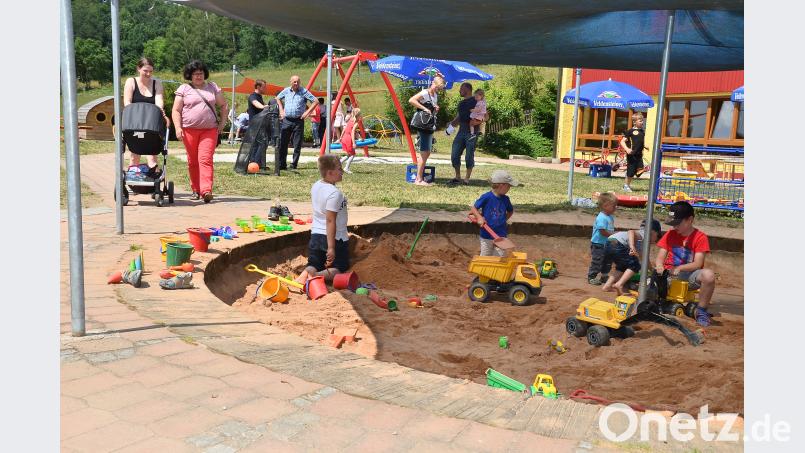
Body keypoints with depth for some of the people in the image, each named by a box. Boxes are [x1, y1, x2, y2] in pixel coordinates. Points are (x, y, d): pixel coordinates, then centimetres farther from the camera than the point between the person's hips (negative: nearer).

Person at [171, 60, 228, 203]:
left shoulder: (212, 87, 13)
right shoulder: (183, 89, 7)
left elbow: (223, 105, 18)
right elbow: (176, 110, 4)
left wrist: (222, 122, 6)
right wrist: (178, 127, -8)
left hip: (210, 130, 0)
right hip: (189, 130, 1)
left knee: (205, 159, -13)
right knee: (192, 161, 6)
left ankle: (206, 191, -21)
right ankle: (196, 190, 18)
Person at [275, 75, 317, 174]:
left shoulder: (304, 91, -4)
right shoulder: (286, 90, 7)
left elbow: (315, 101, -5)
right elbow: (278, 98, 25)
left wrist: (307, 112, -9)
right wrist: (281, 110, 14)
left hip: (298, 121, -3)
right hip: (286, 120, 3)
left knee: (297, 145, -1)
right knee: (282, 143, 2)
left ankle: (294, 164, 6)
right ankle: (281, 164, 9)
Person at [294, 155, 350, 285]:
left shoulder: (315, 186, 5)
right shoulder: (335, 193, -21)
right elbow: (330, 220, -25)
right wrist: (331, 247, -25)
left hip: (316, 234, 7)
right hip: (335, 238, -7)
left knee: (314, 265, 18)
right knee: (339, 268, 7)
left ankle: (305, 273, -16)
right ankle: (318, 276, -22)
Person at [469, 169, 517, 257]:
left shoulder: (505, 199, -2)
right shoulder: (486, 197, -15)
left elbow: (510, 211, 18)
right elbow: (473, 208, -6)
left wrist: (504, 219, 4)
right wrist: (479, 217, -20)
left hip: (501, 235, 3)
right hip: (486, 236, -3)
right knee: (485, 257, 13)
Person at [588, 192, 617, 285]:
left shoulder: (610, 217, 9)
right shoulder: (602, 218, -22)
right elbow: (603, 232, -26)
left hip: (606, 244, 10)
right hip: (598, 244, -10)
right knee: (597, 261, -4)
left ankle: (604, 276, 31)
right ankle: (591, 277, 6)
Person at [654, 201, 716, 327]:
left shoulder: (700, 237, -4)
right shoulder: (670, 235, 6)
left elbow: (698, 264, -12)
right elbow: (660, 258, 1)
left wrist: (679, 268, -28)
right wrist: (659, 266, -24)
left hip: (690, 275, -2)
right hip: (669, 274, 2)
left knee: (709, 275, -36)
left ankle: (701, 310, -17)